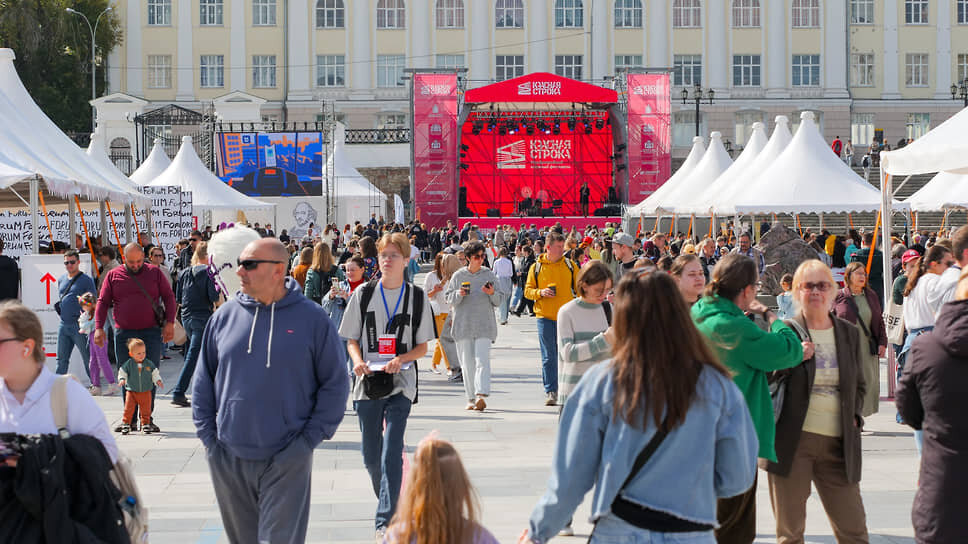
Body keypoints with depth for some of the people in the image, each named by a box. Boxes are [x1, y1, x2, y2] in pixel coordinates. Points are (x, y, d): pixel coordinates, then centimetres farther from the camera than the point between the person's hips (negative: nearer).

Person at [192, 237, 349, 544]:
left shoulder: (311, 318, -4)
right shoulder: (226, 315, 4)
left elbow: (335, 384, 0)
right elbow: (203, 379, 12)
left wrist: (310, 438, -6)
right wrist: (206, 432, 4)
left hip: (287, 461, -3)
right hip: (229, 458, 3)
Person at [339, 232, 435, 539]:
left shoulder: (417, 297, 2)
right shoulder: (363, 294, 4)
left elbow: (422, 347, 4)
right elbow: (351, 340, 8)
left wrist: (401, 359, -15)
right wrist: (358, 361, -13)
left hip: (401, 386, -2)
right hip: (368, 384, 2)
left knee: (392, 454, -12)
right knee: (371, 456, 10)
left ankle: (386, 521, -11)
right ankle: (389, 500, 36)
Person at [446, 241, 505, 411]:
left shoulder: (489, 275, 7)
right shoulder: (458, 276, 7)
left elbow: (499, 300, 10)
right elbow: (449, 299, 8)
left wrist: (492, 293, -10)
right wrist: (459, 294, -11)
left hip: (484, 325, -1)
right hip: (463, 325, 1)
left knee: (482, 360, -14)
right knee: (467, 363, 2)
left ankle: (481, 395, -24)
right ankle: (471, 398, 9)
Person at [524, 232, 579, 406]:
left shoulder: (570, 266, 6)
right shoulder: (536, 268, 4)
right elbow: (527, 290, 7)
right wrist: (540, 292, -12)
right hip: (545, 317, -1)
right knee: (548, 357, -1)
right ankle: (550, 391, 3)